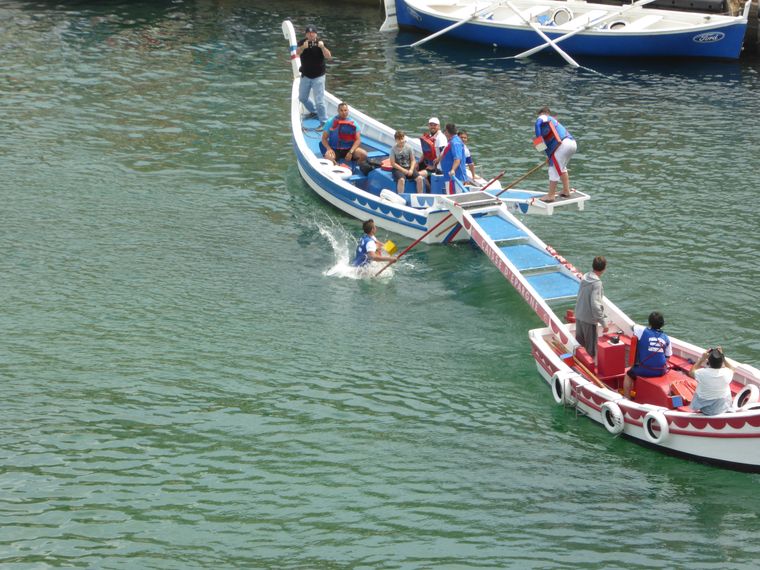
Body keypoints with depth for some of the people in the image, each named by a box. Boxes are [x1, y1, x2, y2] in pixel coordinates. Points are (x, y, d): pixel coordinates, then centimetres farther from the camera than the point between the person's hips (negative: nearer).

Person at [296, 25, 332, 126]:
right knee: (302, 98, 19)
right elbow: (297, 53, -23)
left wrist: (322, 47, -41)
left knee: (319, 101, -10)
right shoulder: (302, 42, -5)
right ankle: (313, 112, 43)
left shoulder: (320, 43, -12)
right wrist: (303, 47, -44)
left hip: (318, 76, -4)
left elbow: (329, 56, -24)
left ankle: (324, 122, -3)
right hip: (305, 76, 5)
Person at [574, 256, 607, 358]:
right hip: (589, 319, -8)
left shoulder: (585, 277, 0)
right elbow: (595, 305, -27)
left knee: (579, 343, 20)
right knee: (591, 348, 4)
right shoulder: (597, 283, -22)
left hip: (579, 316, 8)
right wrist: (603, 322, -20)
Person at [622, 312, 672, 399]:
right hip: (661, 371, 3)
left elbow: (633, 326, 11)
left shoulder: (643, 331, -10)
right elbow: (668, 356, 5)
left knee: (628, 375, 26)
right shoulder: (666, 338, 0)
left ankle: (626, 398, 24)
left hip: (645, 371, -3)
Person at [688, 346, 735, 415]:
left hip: (704, 409, -1)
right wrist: (722, 357, -3)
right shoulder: (726, 373, -24)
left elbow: (691, 372, -4)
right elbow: (731, 369, 3)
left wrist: (702, 359, -5)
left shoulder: (702, 373, -29)